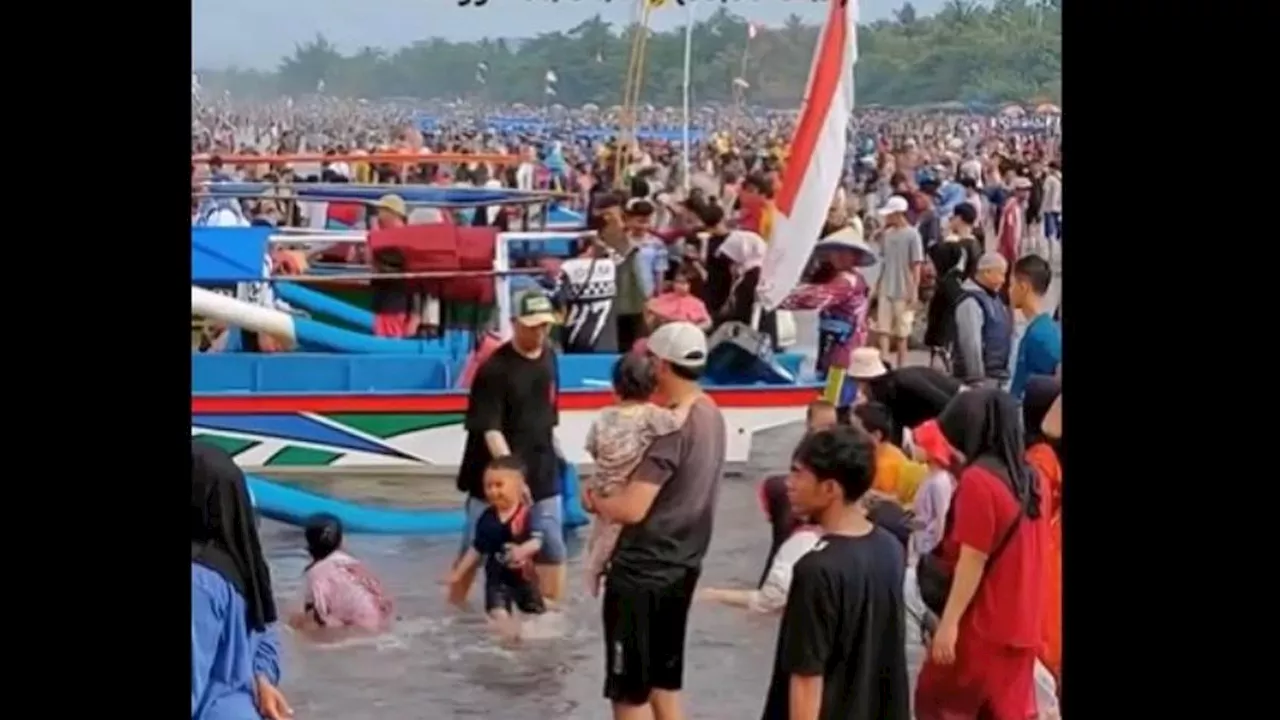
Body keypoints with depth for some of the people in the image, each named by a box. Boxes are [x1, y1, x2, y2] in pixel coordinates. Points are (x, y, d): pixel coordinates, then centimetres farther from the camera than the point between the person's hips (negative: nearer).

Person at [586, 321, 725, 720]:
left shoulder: (673, 426, -23)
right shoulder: (711, 416, 5)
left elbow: (632, 509, -28)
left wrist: (594, 499, -8)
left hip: (642, 571, -9)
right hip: (680, 566, 9)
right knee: (663, 680, 20)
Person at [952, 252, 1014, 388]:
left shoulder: (994, 298, 13)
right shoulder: (971, 301, -18)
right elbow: (971, 344, -23)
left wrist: (1004, 372, 20)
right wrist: (977, 380, -24)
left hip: (997, 375, 10)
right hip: (983, 376, -10)